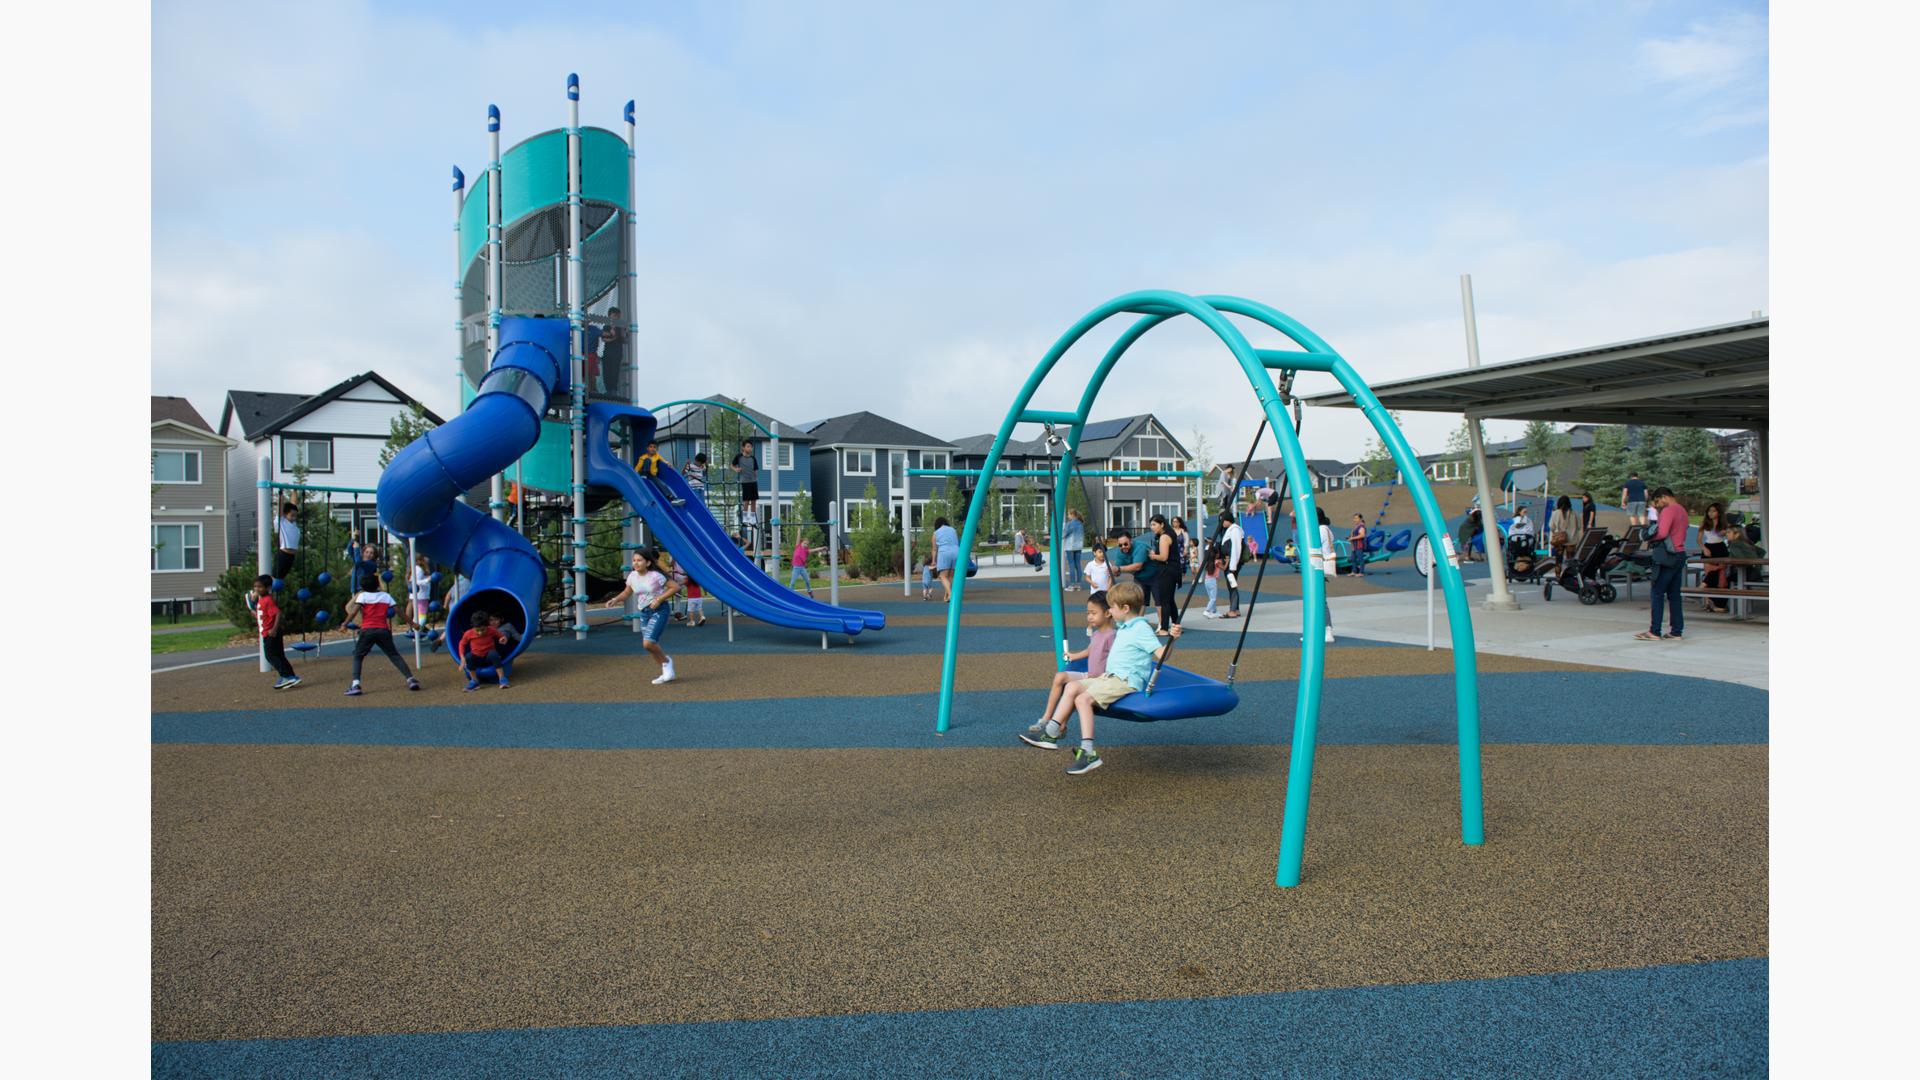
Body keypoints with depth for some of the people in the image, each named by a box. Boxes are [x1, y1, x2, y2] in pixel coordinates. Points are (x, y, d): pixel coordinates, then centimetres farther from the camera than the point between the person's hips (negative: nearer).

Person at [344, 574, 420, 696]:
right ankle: (410, 679, -4)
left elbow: (353, 612, -7)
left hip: (367, 630, -2)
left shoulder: (362, 595, 5)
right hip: (383, 630, 2)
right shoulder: (385, 595, 13)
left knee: (357, 657, 10)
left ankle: (355, 684, -8)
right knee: (395, 656, 8)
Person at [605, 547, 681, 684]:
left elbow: (675, 586, -12)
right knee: (649, 646, 6)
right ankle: (667, 672, 24)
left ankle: (666, 661, 8)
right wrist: (615, 600, -1)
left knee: (649, 642, -20)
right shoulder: (632, 576, 1)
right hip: (644, 612, 6)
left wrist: (659, 599, -19)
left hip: (659, 610, -6)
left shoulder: (655, 576, -15)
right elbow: (627, 592, 17)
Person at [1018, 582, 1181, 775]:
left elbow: (1161, 654, -21)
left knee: (1083, 699, -25)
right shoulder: (1123, 627, 18)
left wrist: (1172, 638, -35)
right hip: (1111, 676, 10)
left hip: (1126, 681, -10)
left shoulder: (1141, 629, -12)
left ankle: (1088, 753, -28)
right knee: (1072, 687, 0)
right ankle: (1052, 733, -3)